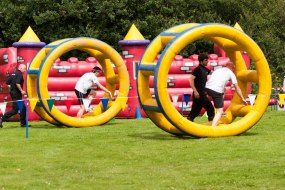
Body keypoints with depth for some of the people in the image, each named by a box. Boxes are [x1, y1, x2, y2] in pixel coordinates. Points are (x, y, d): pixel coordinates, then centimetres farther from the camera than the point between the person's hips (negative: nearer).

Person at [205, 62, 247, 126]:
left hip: (207, 88, 6)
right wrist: (242, 98, 25)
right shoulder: (231, 73, 17)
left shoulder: (218, 70, 31)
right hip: (217, 91, -6)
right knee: (219, 111, -1)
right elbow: (237, 88, 16)